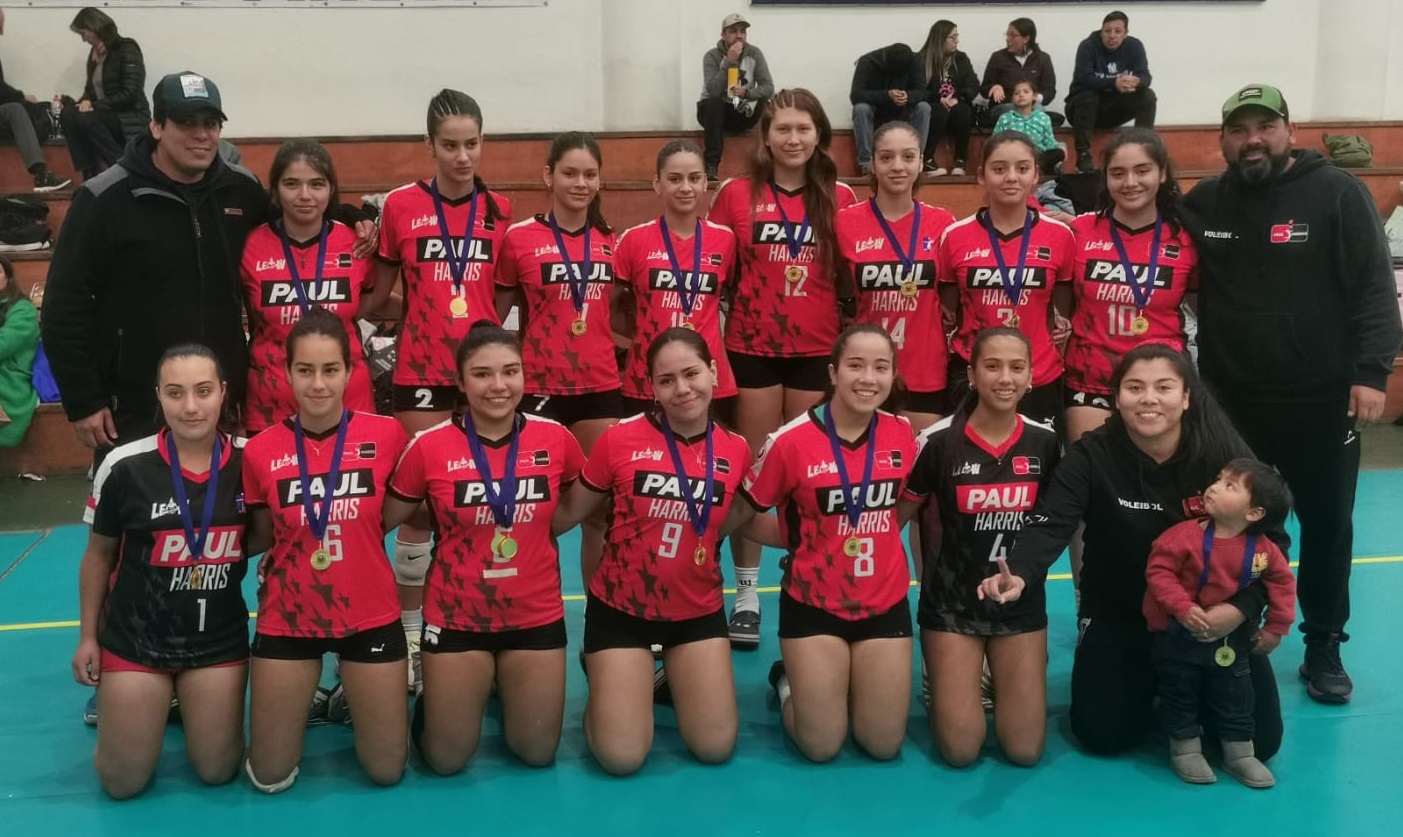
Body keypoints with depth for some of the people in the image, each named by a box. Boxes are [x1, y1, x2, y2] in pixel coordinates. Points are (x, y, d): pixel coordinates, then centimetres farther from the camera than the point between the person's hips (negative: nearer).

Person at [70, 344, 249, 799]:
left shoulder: (249, 461, -11)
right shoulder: (125, 467, -14)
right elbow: (98, 556, 1)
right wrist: (88, 636, 4)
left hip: (219, 638, 1)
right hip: (135, 638, -1)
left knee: (217, 771, 8)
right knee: (122, 781, 4)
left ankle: (186, 704, 38)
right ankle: (153, 707, 34)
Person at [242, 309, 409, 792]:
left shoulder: (386, 435, -12)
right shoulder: (261, 451, -10)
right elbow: (258, 539, 2)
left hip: (370, 617, 0)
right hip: (288, 620, 0)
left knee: (387, 771, 9)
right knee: (270, 777, 7)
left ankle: (347, 698, 37)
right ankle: (305, 698, 36)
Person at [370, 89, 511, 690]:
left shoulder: (499, 210, 4)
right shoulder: (401, 206, -2)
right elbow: (378, 291, 7)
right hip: (422, 372, -2)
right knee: (418, 502, 2)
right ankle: (411, 634, 15)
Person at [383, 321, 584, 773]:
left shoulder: (556, 439, -8)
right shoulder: (429, 447, -13)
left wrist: (527, 531, 0)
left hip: (536, 616, 2)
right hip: (457, 618, -2)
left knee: (537, 752, 12)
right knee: (446, 759, 7)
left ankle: (502, 685, 41)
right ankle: (434, 698, 38)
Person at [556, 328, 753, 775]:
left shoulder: (736, 450, -7)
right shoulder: (620, 439, -14)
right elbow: (567, 514, -6)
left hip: (697, 610, 3)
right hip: (620, 607, -2)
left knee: (716, 747, -1)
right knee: (621, 757, -9)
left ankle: (675, 677, 31)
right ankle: (609, 680, 25)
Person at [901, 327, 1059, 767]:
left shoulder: (1045, 442, -4)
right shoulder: (939, 441, -13)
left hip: (1021, 601, 3)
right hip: (951, 601, -2)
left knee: (1025, 749, -2)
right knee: (960, 749, -8)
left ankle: (998, 675, 28)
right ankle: (945, 683, 24)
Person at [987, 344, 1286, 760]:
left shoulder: (1222, 453, -14)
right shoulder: (1092, 455, -16)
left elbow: (1270, 538, -10)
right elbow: (1049, 524, -30)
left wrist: (1242, 607, -26)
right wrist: (1019, 574, -51)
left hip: (1212, 613, 1)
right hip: (1119, 614, 0)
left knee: (1257, 742, -3)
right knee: (1103, 735, -6)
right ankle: (1150, 682, 27)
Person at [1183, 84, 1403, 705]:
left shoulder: (1338, 193, -5)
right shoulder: (1203, 204, 4)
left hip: (1321, 398, -2)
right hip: (1228, 399, 2)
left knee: (1327, 525, 10)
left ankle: (1324, 647, 26)